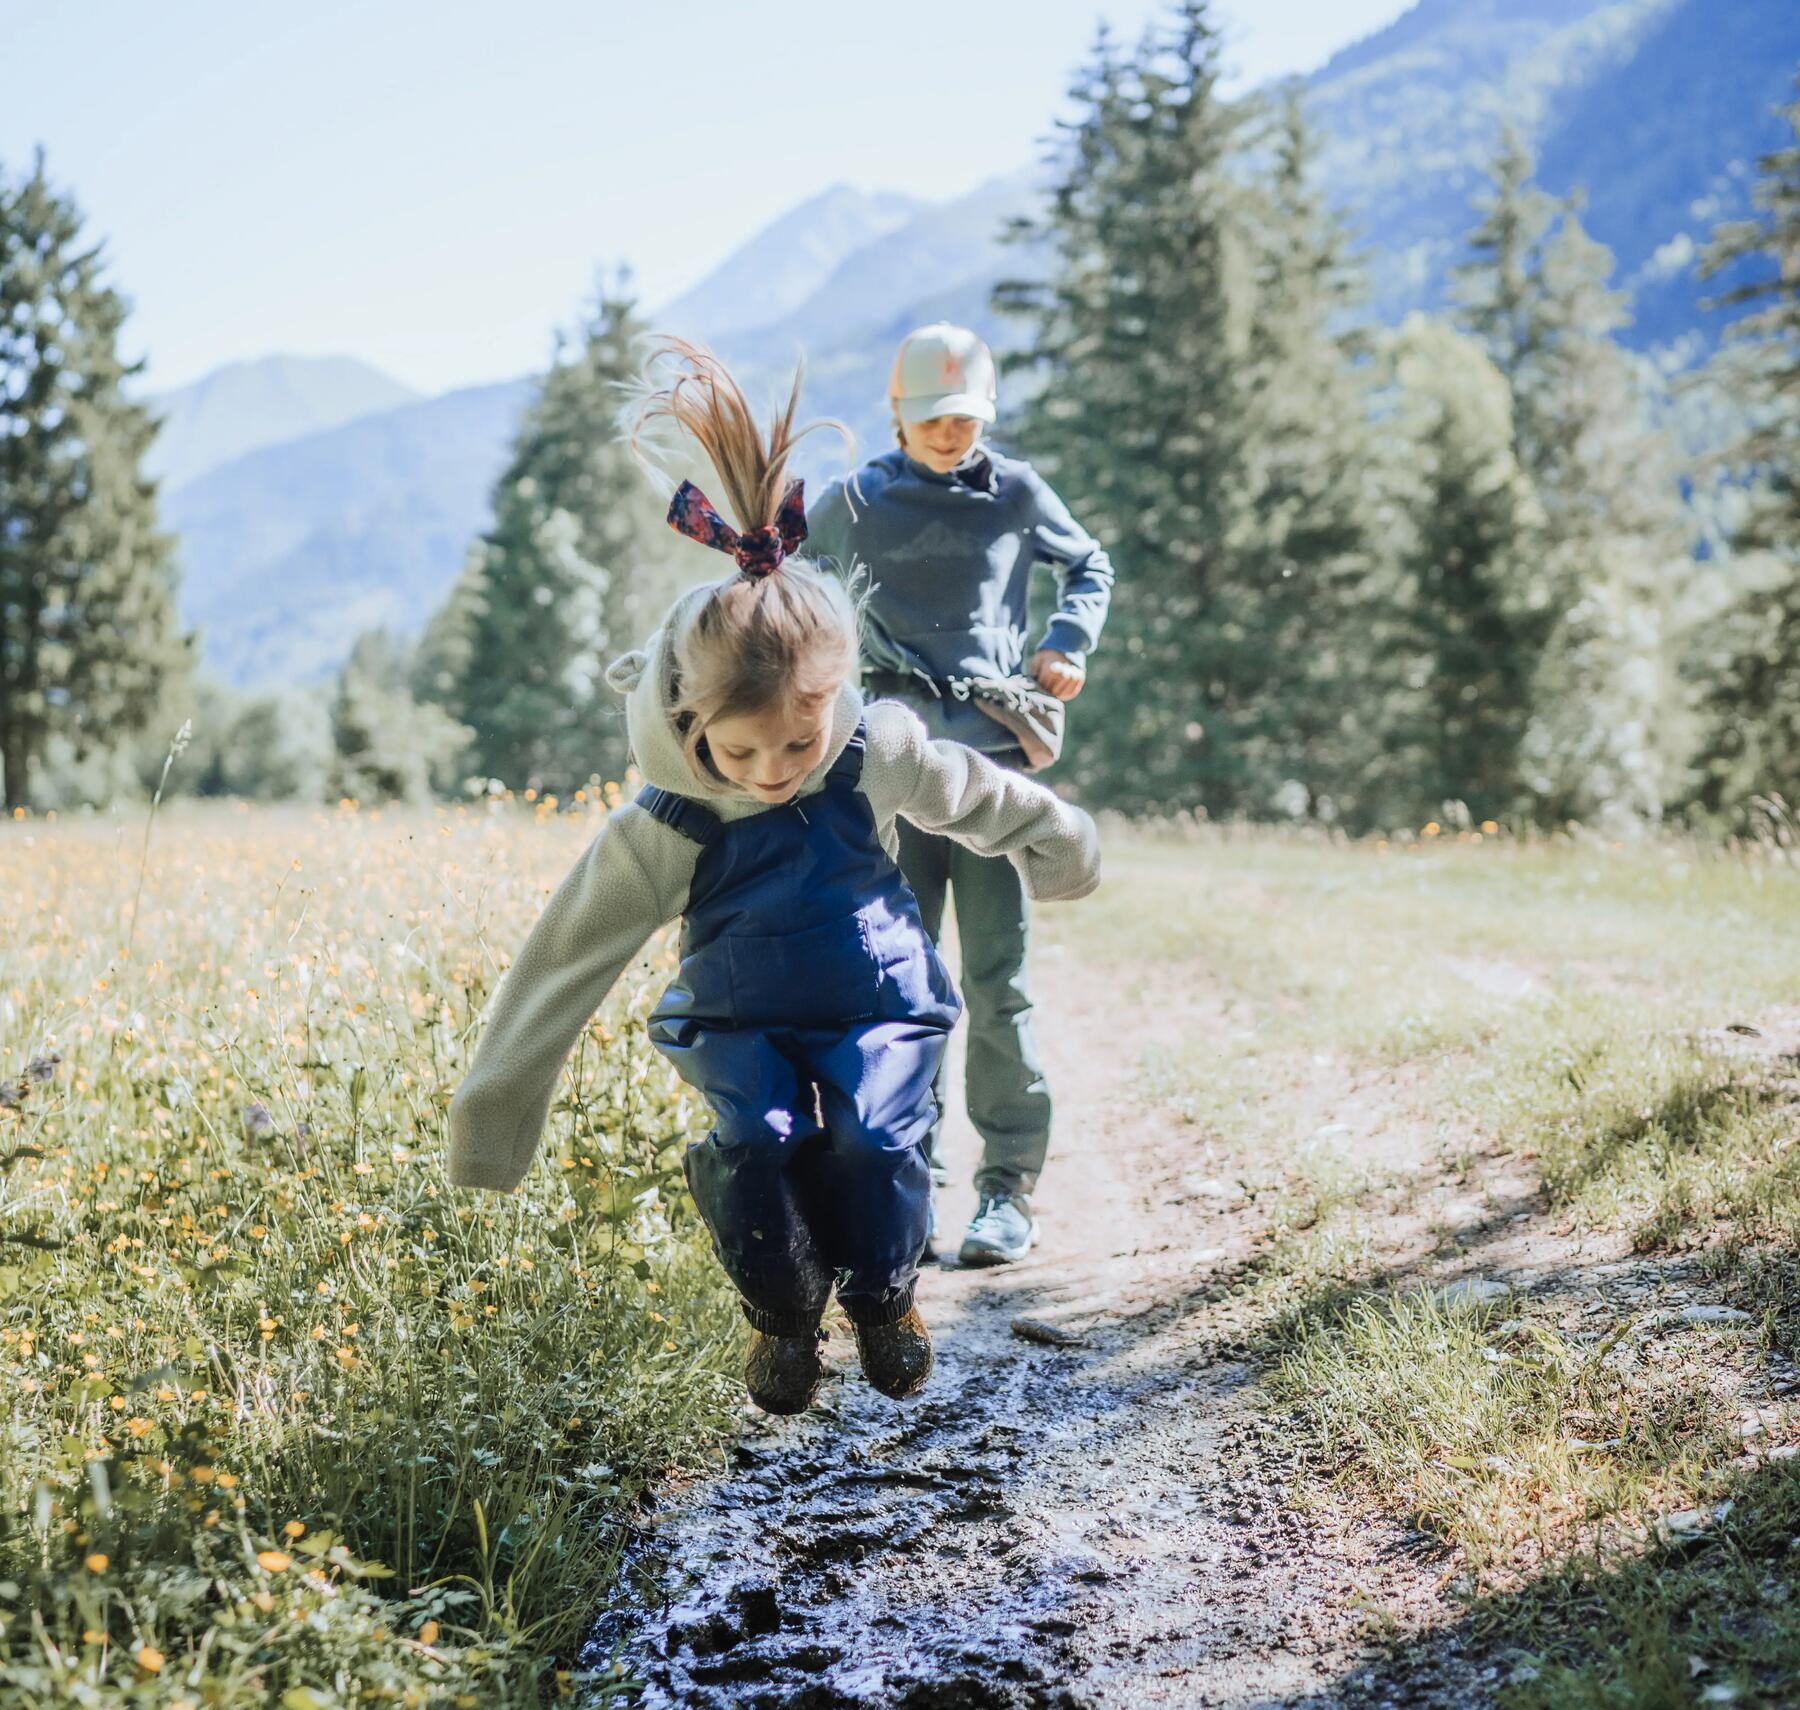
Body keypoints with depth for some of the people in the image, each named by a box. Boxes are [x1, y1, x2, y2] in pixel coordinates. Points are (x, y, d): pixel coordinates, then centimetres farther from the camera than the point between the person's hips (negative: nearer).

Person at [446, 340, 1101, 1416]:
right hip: (740, 1022, 0)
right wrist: (492, 1130, -13)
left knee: (876, 1138, -27)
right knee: (758, 1141, -30)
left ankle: (885, 1295, 7)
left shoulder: (877, 754, -21)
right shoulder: (661, 833, -24)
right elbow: (564, 969, -17)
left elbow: (981, 797, 2)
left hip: (879, 1003, 1)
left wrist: (1054, 846, 22)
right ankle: (783, 1314, 1)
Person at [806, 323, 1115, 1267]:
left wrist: (1067, 642, 9)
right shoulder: (852, 504, 10)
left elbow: (1090, 567, 27)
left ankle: (1008, 1187, 3)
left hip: (994, 759, -1)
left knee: (995, 979, -4)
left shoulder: (1016, 494, 11)